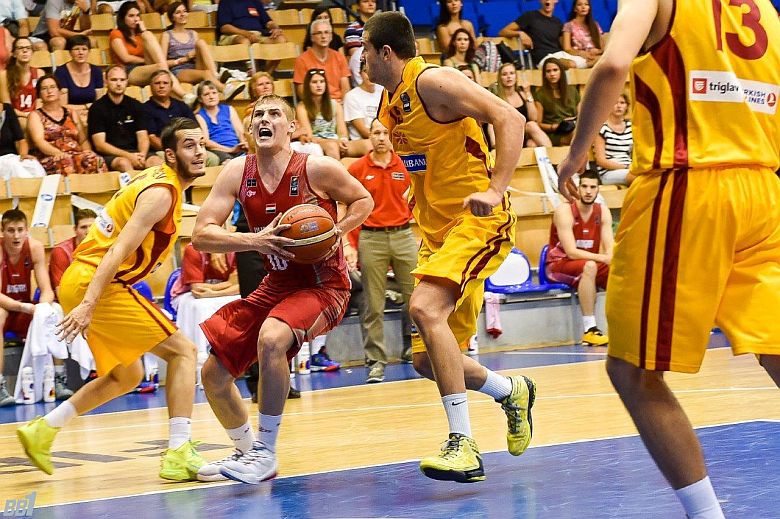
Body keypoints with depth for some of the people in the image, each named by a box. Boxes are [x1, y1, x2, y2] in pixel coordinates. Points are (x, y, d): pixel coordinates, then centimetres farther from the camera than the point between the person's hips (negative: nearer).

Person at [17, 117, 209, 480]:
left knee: (127, 375, 22)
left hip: (81, 281, 10)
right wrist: (88, 305, -30)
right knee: (182, 350, -7)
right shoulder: (161, 193, -15)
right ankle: (178, 455, -13)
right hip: (94, 284, -10)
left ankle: (41, 432, 23)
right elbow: (119, 250, -24)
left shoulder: (156, 181, 15)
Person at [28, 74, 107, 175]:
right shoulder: (35, 116, 14)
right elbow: (39, 141, -2)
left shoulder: (71, 114, 26)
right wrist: (59, 153, -21)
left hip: (77, 155, 3)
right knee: (66, 162, -40)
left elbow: (83, 140, 21)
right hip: (50, 159, -3)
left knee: (95, 159, -33)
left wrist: (87, 153, -4)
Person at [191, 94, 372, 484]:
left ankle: (265, 453, -20)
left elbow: (363, 200, 2)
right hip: (276, 286, 6)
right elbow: (200, 235, -10)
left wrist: (337, 231, -16)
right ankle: (247, 451, 30)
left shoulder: (317, 169, -15)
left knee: (271, 338, -35)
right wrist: (254, 240, -25)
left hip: (323, 286, -6)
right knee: (214, 374, 4)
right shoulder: (237, 173, -5)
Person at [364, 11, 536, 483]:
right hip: (437, 229, 10)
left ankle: (464, 445, -29)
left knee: (425, 307, -31)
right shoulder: (391, 102, 14)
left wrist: (496, 190, -31)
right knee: (427, 360, 8)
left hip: (478, 220, -9)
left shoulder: (433, 81, -14)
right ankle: (511, 391, 35)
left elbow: (510, 119, -22)